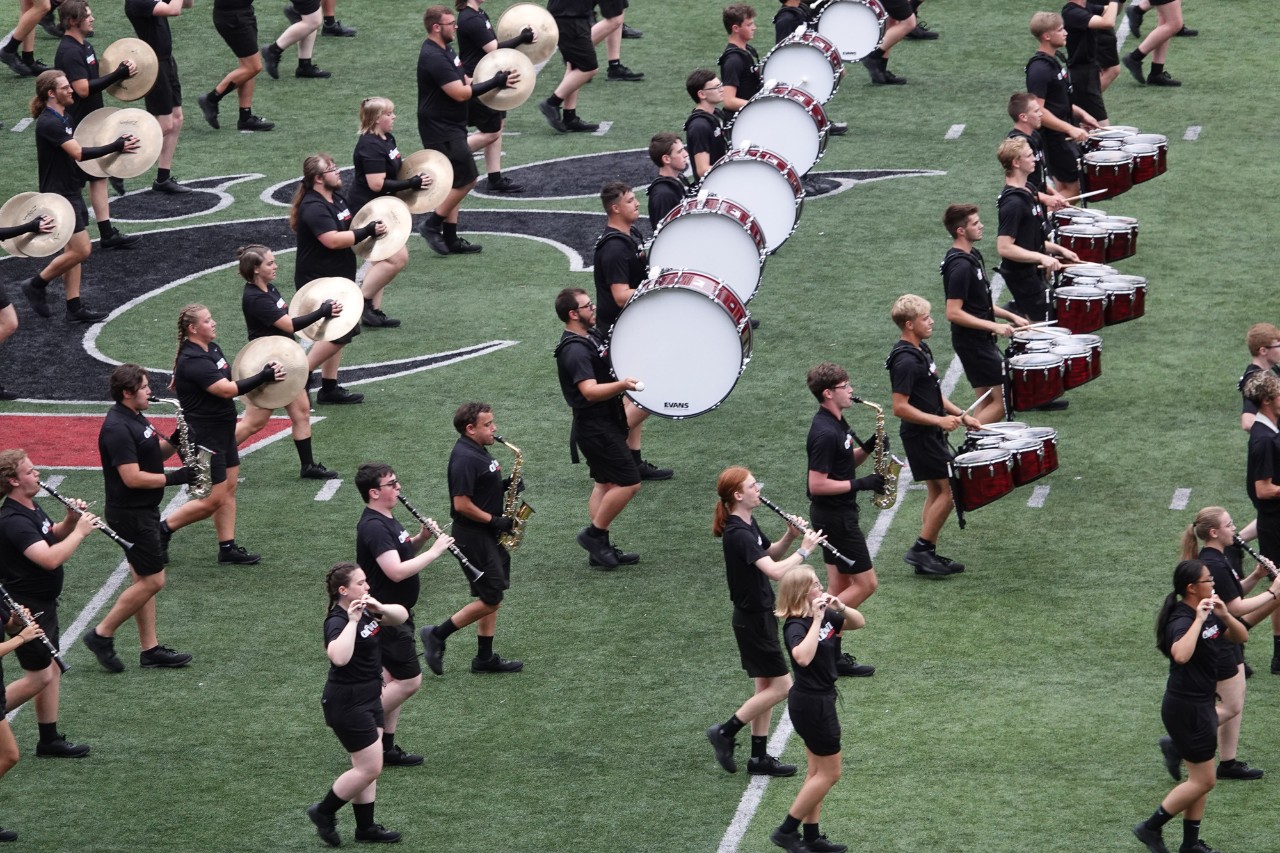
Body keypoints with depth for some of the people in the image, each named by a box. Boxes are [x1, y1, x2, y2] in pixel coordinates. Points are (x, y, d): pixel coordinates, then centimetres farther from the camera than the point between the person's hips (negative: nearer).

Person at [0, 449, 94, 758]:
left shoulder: (31, 509, 5)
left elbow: (51, 537, 22)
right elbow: (50, 559, -37)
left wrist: (70, 521, 2)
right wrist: (80, 531, -25)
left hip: (42, 604, 10)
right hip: (25, 609, -10)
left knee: (52, 671, 14)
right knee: (39, 676, -4)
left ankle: (50, 740, 21)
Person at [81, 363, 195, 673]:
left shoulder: (135, 419, 9)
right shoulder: (117, 429, -22)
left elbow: (156, 453, 17)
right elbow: (132, 477, -26)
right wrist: (175, 478, -22)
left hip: (144, 512, 10)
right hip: (130, 515, -10)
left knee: (144, 580, 12)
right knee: (152, 580, -6)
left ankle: (150, 649, 17)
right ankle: (102, 635, 3)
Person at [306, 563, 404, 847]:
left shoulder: (365, 609, 3)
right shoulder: (337, 621, -23)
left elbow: (401, 616, 2)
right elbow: (339, 657, -42)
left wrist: (380, 608, -16)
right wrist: (352, 621, -40)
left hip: (369, 697, 9)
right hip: (347, 703, -9)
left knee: (368, 766, 14)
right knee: (370, 768, -3)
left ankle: (365, 826, 23)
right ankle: (324, 812, 13)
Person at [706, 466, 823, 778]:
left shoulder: (749, 525, 5)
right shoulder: (738, 535, -25)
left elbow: (769, 555, 21)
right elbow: (775, 571, -34)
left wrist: (789, 537, 2)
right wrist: (804, 550, -23)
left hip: (760, 615, 10)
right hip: (752, 619, -10)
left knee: (766, 687, 13)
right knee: (781, 686, -5)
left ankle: (760, 758, 19)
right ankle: (725, 732, 5)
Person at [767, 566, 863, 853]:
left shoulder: (824, 616, 2)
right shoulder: (796, 626, -23)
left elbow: (859, 623, 11)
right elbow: (803, 657, -42)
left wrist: (841, 608, -8)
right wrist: (817, 621, -37)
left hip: (819, 700, 9)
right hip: (811, 703, -9)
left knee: (817, 772, 15)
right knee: (830, 773, -1)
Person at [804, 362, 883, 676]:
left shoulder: (836, 422, 8)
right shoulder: (825, 433, -23)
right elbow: (817, 485, -24)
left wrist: (867, 448, 0)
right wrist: (860, 484, -21)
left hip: (836, 513, 10)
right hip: (835, 516, -10)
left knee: (841, 587, 12)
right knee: (865, 583, -4)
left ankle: (829, 650, 15)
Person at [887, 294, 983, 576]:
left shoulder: (920, 349, 9)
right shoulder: (905, 361, -22)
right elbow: (900, 408, -25)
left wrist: (961, 415, 11)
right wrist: (940, 420, -22)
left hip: (930, 434, 10)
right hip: (920, 435, -10)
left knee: (936, 492, 13)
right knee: (948, 490, -8)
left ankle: (927, 555, 18)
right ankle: (920, 550, -2)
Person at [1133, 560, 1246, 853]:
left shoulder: (1208, 613, 5)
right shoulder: (1182, 620, -23)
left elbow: (1241, 637, 8)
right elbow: (1181, 654, -42)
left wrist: (1224, 615, -10)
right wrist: (1199, 620, -36)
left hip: (1201, 704, 9)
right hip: (1185, 707, -9)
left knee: (1200, 778, 15)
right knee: (1203, 780, -2)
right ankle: (1151, 828, 7)